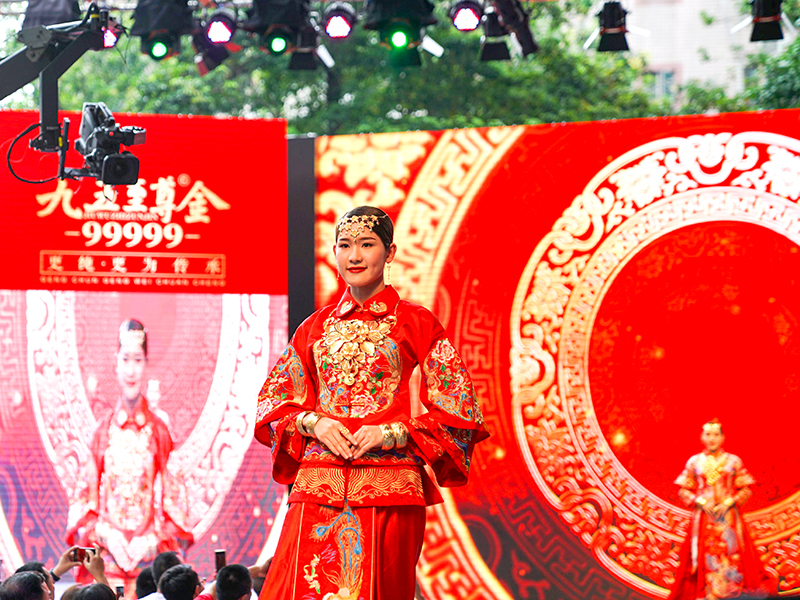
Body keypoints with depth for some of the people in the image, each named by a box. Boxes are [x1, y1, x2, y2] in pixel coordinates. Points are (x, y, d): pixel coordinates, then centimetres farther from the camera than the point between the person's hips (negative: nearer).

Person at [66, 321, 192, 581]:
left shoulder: (158, 431, 7)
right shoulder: (104, 430, 10)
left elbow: (169, 497, 6)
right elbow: (89, 494, 9)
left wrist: (152, 540, -8)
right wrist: (106, 534, -6)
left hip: (150, 548, 0)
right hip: (108, 548, 1)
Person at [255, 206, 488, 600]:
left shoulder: (416, 324, 5)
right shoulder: (316, 327, 15)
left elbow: (455, 414, 1)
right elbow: (272, 403, 16)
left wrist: (392, 433, -12)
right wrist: (313, 422, -4)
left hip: (388, 491, -3)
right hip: (318, 488, 3)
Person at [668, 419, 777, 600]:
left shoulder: (733, 461, 6)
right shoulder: (694, 461, 8)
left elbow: (745, 490, 5)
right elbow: (683, 491, 7)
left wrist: (729, 503, -10)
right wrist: (700, 502, -9)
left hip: (728, 518, 0)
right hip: (703, 519, 0)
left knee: (731, 557, -7)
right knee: (705, 558, -6)